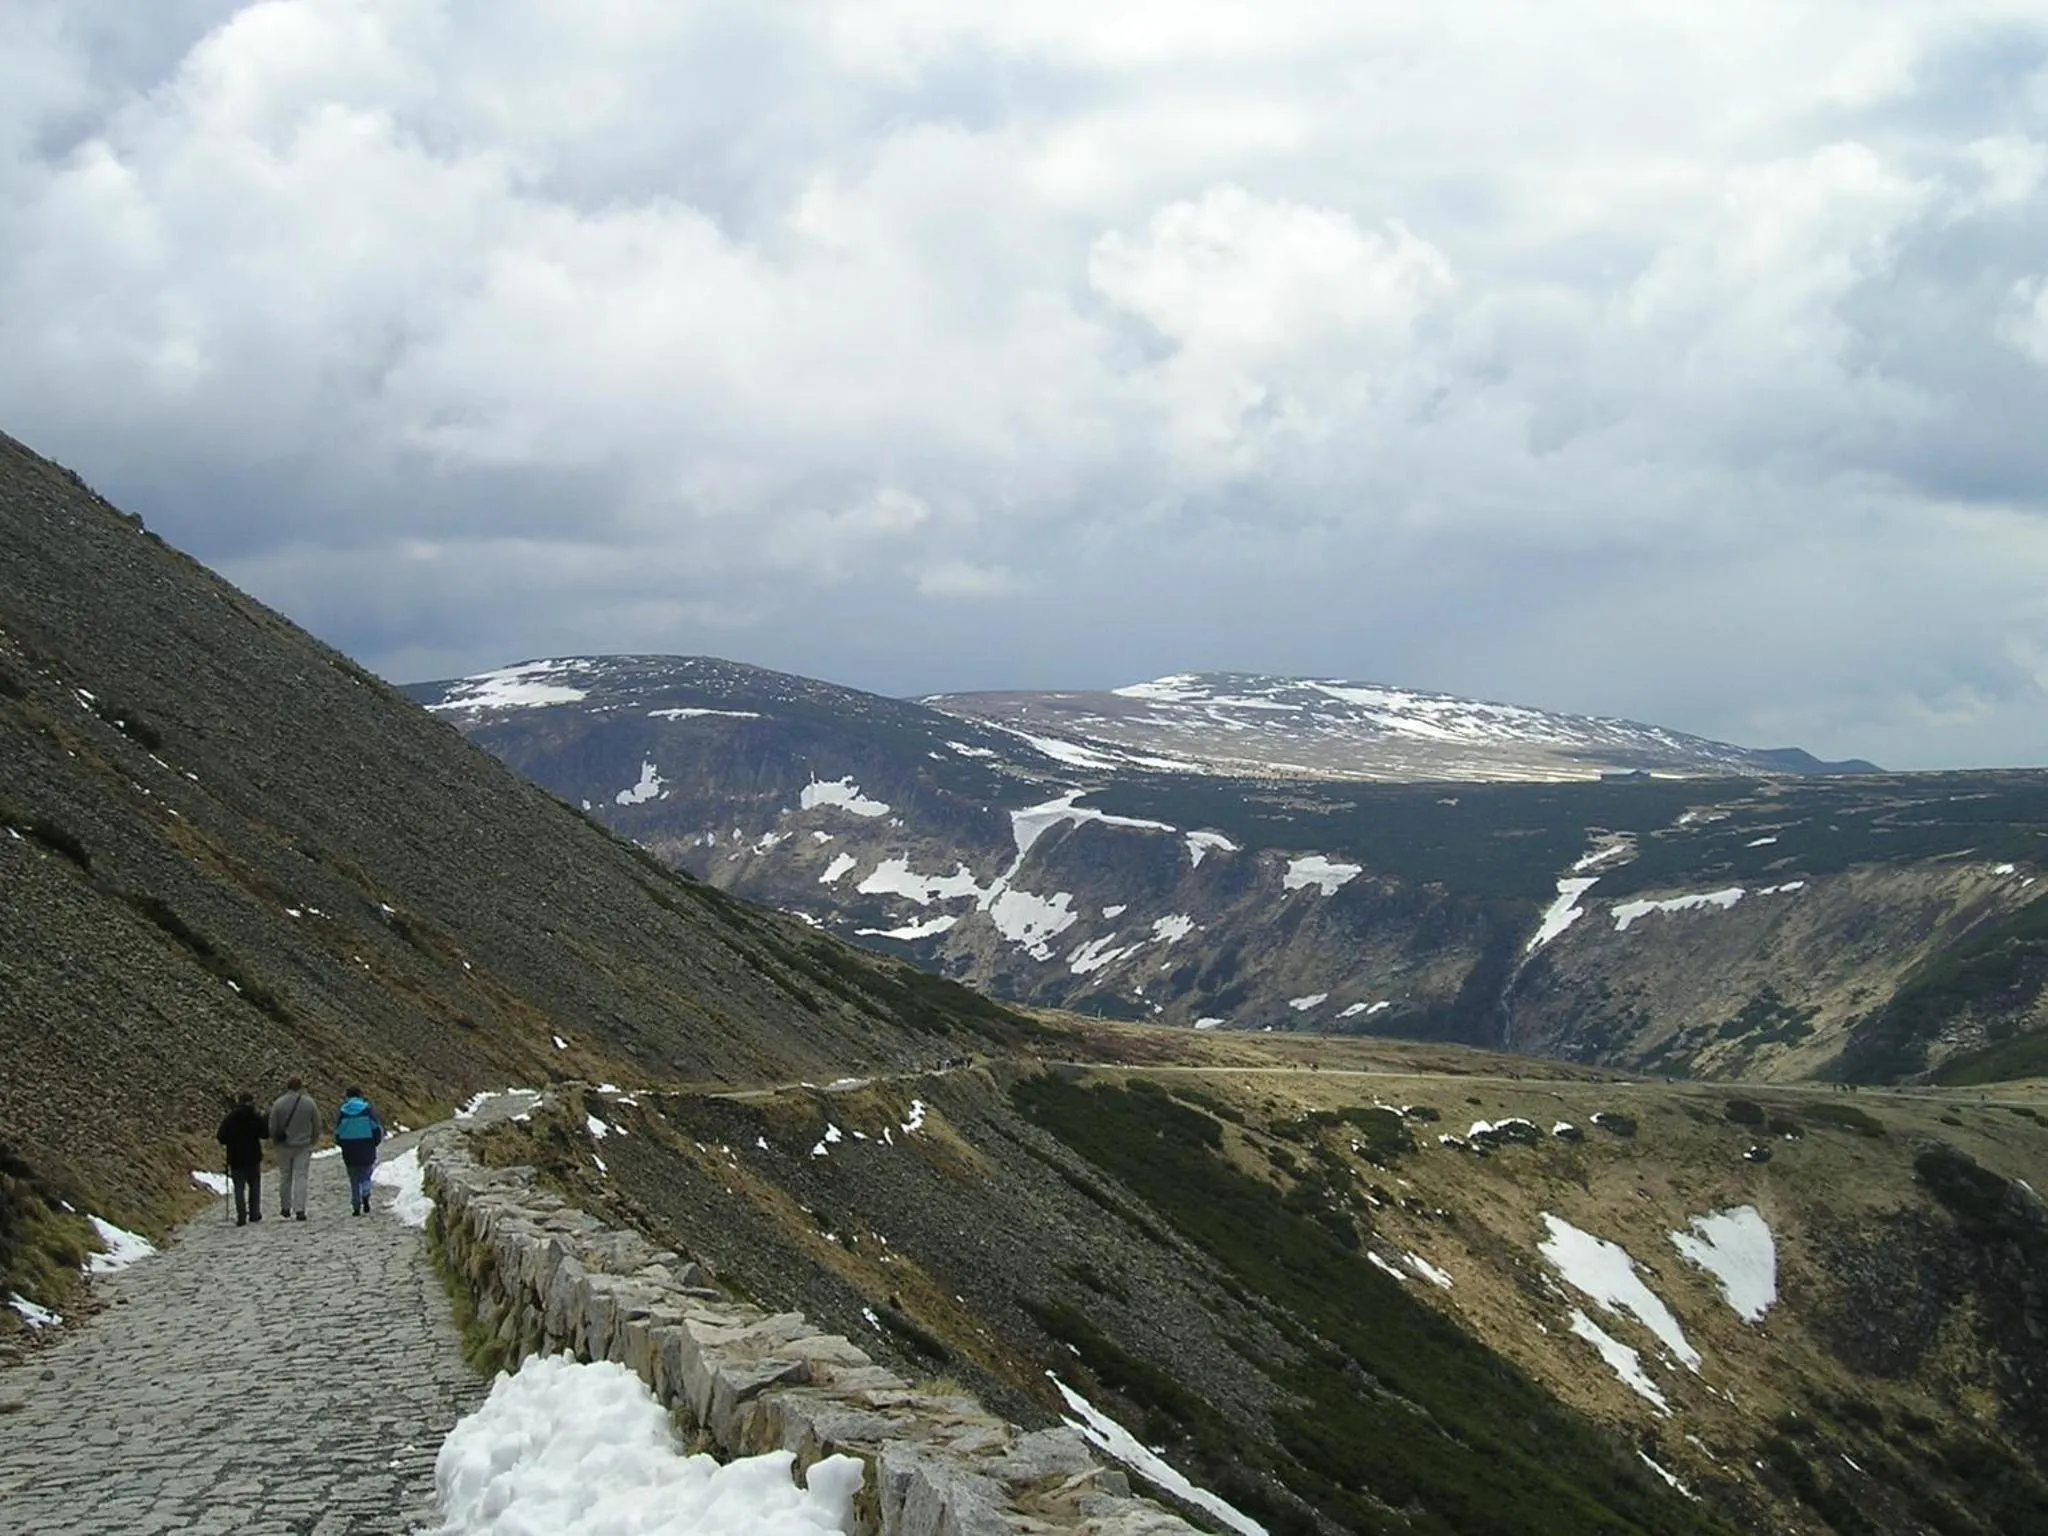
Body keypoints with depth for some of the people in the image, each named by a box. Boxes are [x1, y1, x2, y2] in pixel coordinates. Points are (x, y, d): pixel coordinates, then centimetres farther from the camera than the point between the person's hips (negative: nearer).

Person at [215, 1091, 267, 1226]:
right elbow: (265, 1135, -3)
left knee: (239, 1188, 3)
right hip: (253, 1159, 0)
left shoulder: (230, 1118, -6)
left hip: (236, 1159, 0)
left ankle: (241, 1217, -4)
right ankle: (254, 1214, 16)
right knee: (254, 1186, 15)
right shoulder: (256, 1118, -8)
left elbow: (221, 1138, -7)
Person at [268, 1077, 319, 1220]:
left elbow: (272, 1128, -4)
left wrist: (275, 1141, 14)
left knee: (285, 1177, 13)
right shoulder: (309, 1103, -5)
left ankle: (285, 1208, 21)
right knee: (301, 1177, -1)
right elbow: (317, 1126, 1)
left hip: (284, 1146, 0)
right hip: (303, 1146, 0)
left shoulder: (278, 1104, -8)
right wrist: (311, 1140, 16)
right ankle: (299, 1209, -9)